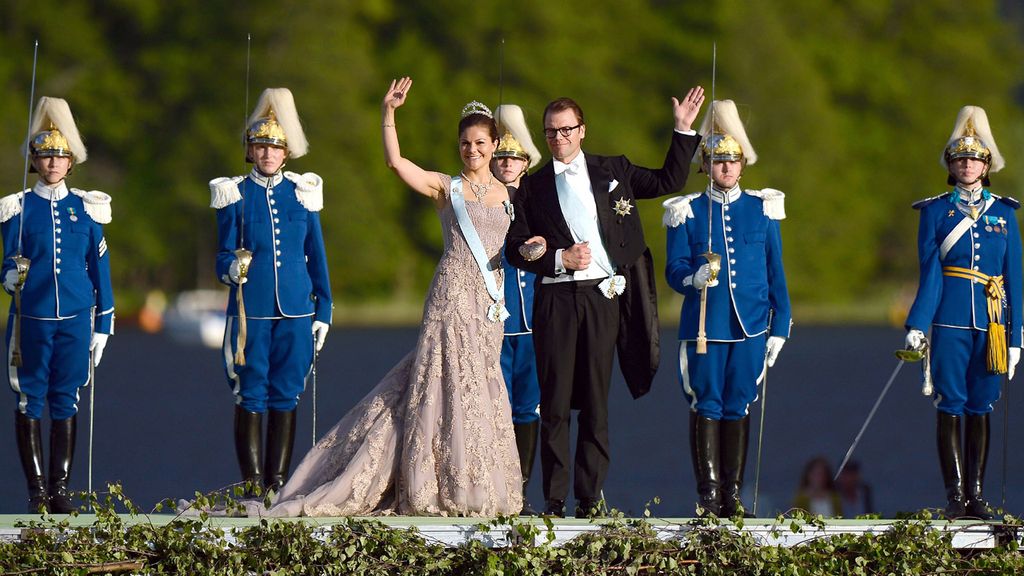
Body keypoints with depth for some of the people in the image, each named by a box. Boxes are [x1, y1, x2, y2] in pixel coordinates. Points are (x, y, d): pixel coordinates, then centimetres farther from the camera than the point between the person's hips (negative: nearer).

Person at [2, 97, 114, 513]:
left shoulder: (86, 209, 7)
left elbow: (100, 269, 10)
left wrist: (103, 325, 7)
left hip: (75, 319, 1)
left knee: (66, 400, 4)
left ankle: (60, 489, 10)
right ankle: (37, 489, 5)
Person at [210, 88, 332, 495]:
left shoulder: (302, 193, 8)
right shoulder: (235, 195, 3)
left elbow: (317, 258, 12)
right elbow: (224, 256, 4)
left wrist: (323, 311, 9)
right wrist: (232, 268, -20)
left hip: (295, 310, 2)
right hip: (250, 309, -2)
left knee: (286, 396, 3)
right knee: (251, 396, -2)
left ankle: (278, 483, 8)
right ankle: (253, 484, 2)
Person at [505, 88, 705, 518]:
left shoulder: (612, 171, 12)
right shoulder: (533, 186, 10)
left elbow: (668, 181, 18)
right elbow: (515, 249, 7)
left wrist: (684, 131, 11)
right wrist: (559, 259, -7)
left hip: (603, 295, 1)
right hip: (556, 300, 0)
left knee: (596, 402, 2)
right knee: (555, 403, -1)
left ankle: (590, 496, 6)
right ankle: (554, 499, 2)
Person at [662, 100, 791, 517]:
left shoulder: (762, 209, 9)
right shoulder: (687, 212, 4)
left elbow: (776, 275, 11)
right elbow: (674, 270, 0)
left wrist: (779, 327, 6)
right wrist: (694, 277, -23)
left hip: (750, 326, 2)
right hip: (704, 325, -2)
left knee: (739, 407, 4)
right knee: (707, 406, -2)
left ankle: (732, 493, 9)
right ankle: (708, 492, 2)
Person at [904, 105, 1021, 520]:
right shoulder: (936, 212, 4)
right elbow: (929, 273, -2)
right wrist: (917, 326, -13)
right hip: (950, 321, -2)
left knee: (980, 408, 5)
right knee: (950, 407, -4)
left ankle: (977, 495, 9)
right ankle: (955, 496, -1)